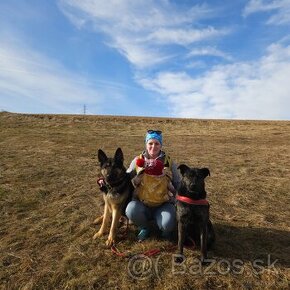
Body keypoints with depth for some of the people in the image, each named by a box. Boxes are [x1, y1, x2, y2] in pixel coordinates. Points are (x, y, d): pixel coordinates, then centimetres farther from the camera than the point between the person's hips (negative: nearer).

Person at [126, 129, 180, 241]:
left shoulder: (169, 162, -1)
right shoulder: (138, 161, -1)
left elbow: (177, 185, 6)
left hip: (164, 205, 0)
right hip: (142, 204, 1)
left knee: (168, 224, -29)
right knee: (131, 210, -30)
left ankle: (165, 229, 12)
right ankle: (144, 228, 4)